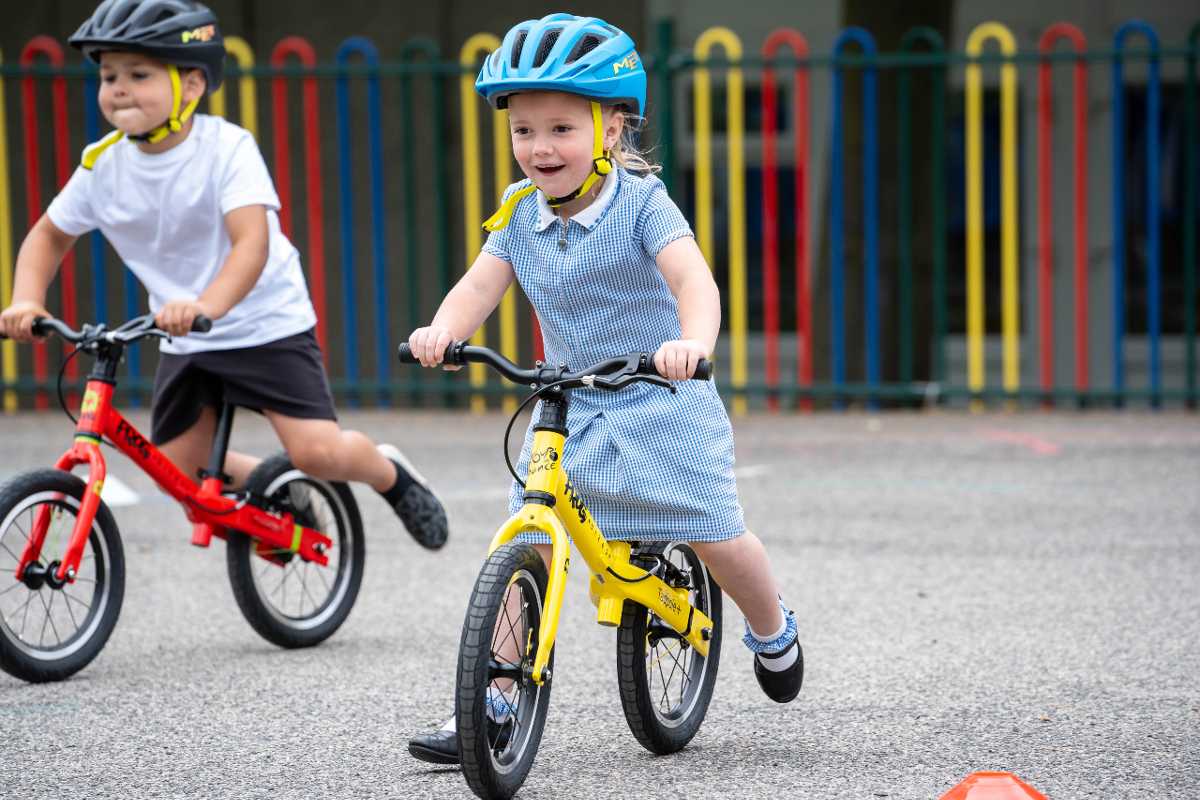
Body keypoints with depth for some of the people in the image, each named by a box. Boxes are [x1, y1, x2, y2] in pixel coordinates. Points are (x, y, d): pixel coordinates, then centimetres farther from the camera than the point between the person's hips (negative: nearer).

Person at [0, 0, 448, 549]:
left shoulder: (226, 148, -22)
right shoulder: (102, 164, -7)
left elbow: (252, 241, -35)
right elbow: (49, 235, 8)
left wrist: (206, 305, -53)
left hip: (266, 325, -5)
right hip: (185, 342, 5)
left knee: (318, 452, -19)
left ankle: (391, 474, 15)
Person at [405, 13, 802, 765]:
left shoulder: (641, 202, -16)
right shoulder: (519, 213, -1)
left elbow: (693, 278, -30)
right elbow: (481, 284, -9)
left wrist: (693, 342, -51)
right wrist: (442, 330, -32)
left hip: (659, 401, -4)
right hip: (567, 405, 4)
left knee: (717, 540, -3)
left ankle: (772, 629, 31)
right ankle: (494, 708, -3)